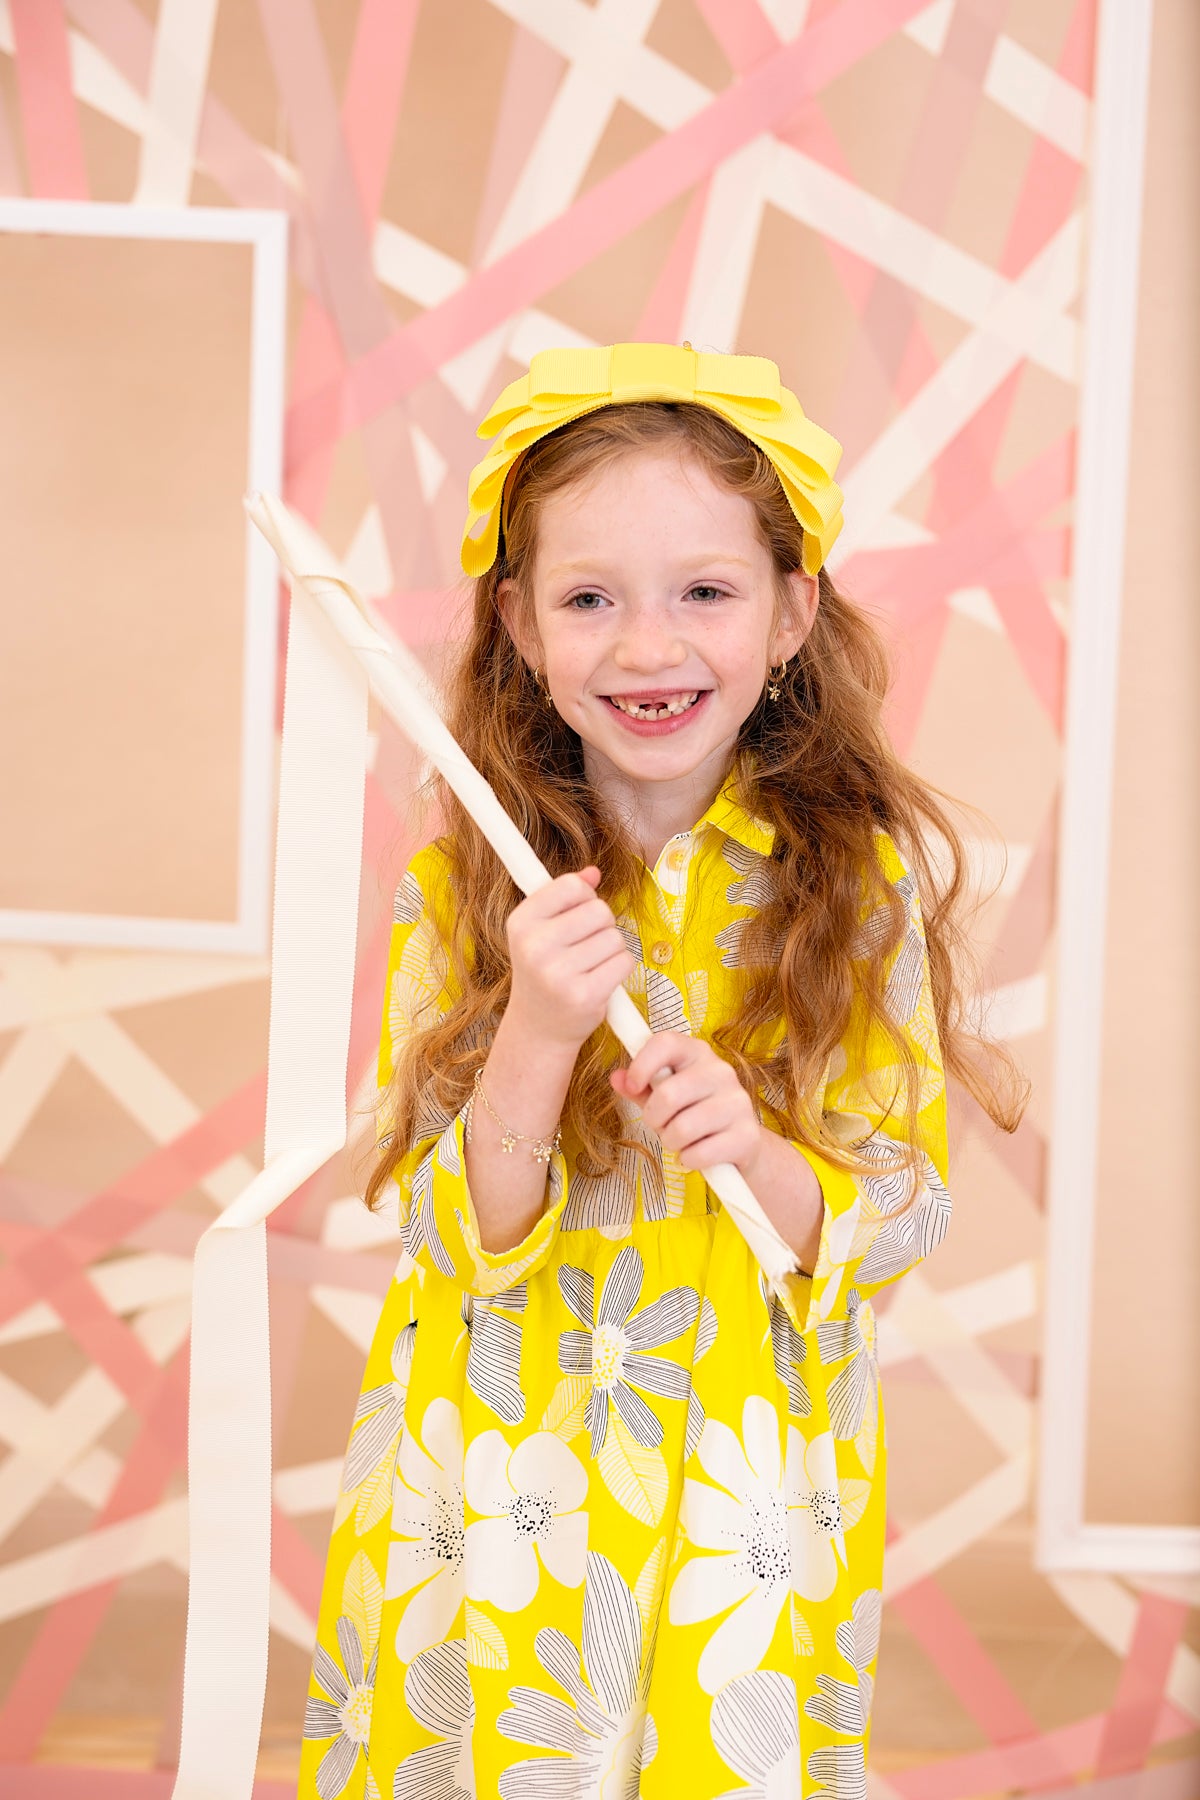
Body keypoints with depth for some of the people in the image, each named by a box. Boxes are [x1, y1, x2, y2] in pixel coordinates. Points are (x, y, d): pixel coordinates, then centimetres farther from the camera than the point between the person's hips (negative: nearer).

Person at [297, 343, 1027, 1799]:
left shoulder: (867, 879, -7)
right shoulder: (460, 890, -8)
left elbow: (911, 1210, -5)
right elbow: (455, 1243, -9)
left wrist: (757, 1154, -24)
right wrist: (537, 1036, -26)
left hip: (745, 1502, 0)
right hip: (498, 1495, 0)